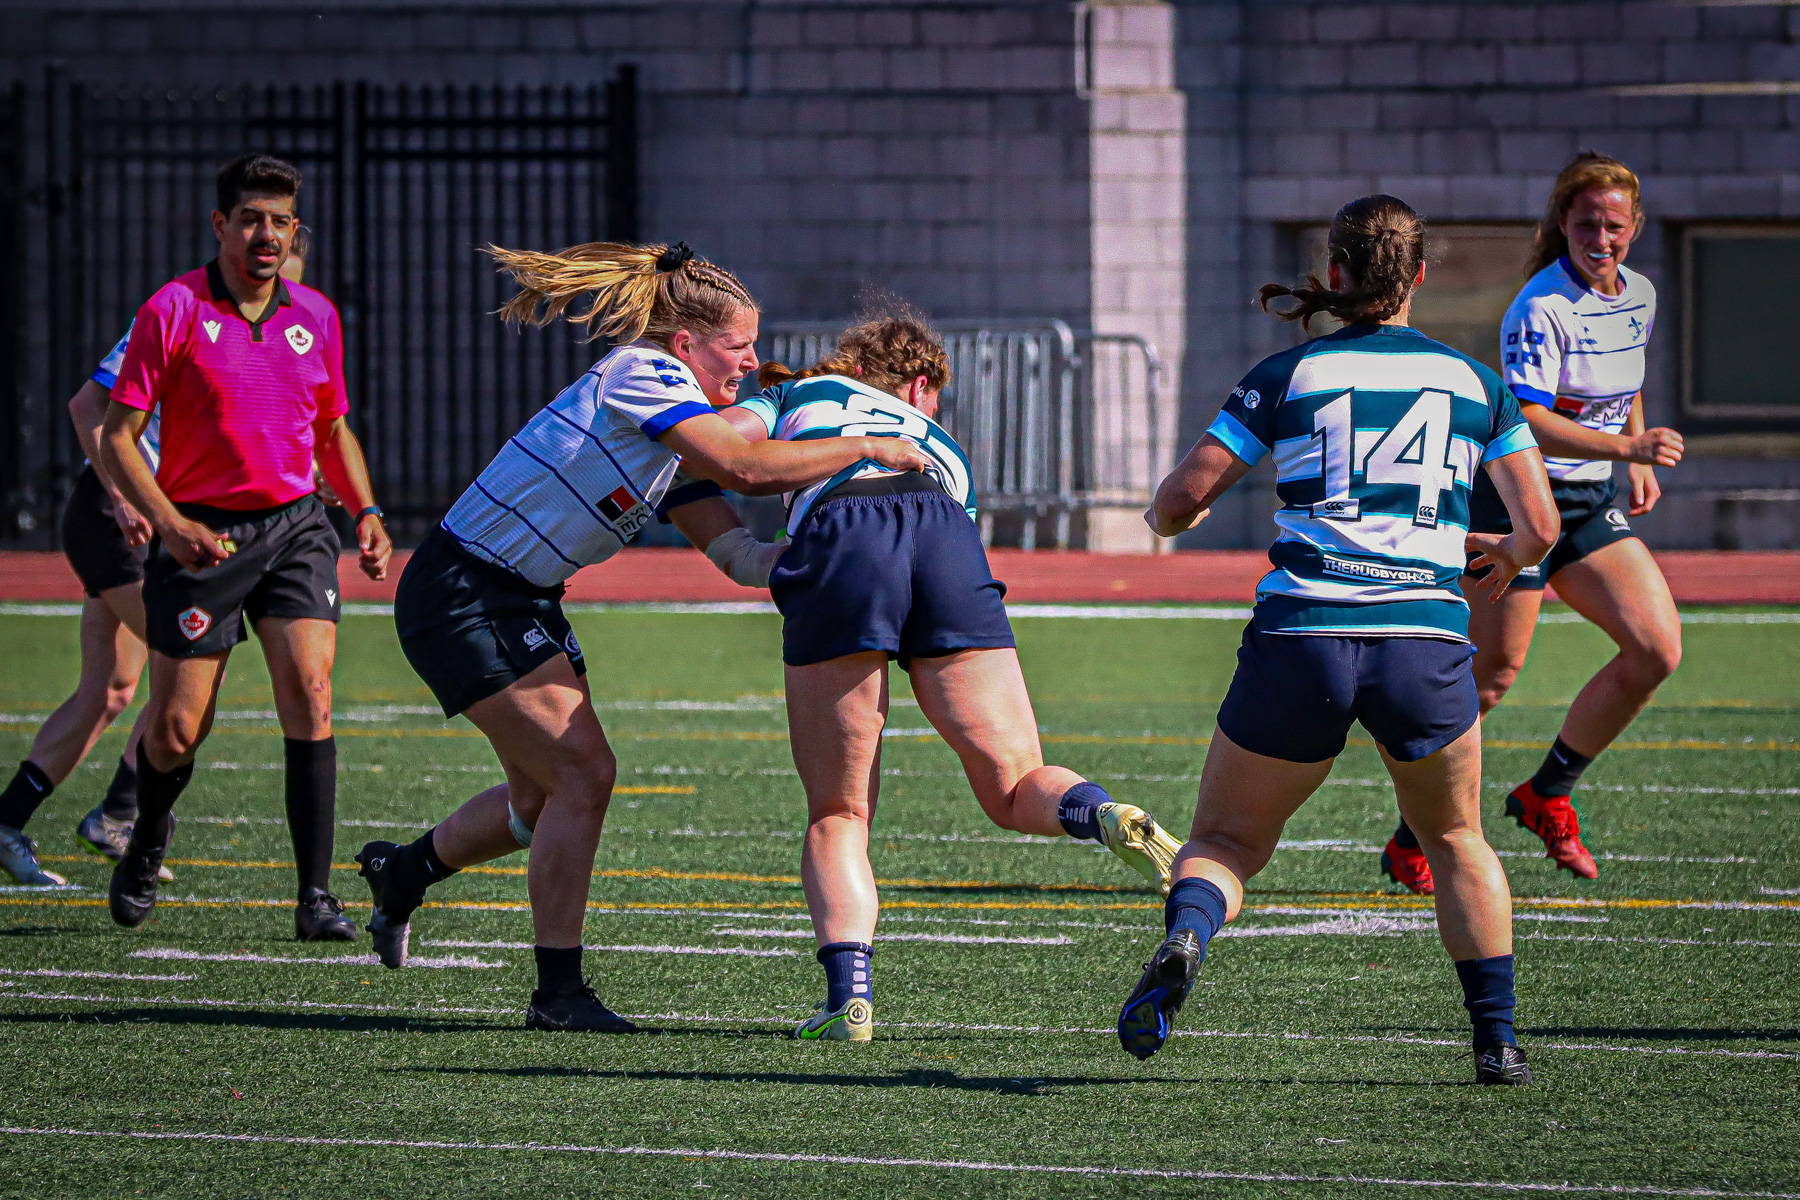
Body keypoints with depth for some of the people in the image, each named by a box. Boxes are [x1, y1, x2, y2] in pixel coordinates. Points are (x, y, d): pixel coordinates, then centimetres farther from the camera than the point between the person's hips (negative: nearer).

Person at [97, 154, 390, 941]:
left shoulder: (315, 317, 7)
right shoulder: (173, 312, -7)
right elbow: (115, 439, -7)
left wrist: (366, 511, 6)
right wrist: (169, 523, -20)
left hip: (295, 526, 3)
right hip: (201, 535, -3)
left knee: (309, 698, -14)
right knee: (176, 728, 0)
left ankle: (316, 897, -13)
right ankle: (148, 842, 34)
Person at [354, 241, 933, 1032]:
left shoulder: (672, 433, 10)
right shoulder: (640, 375, -18)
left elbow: (732, 549, 7)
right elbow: (744, 469, -30)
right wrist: (868, 450, -23)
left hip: (523, 603, 10)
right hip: (461, 599, -10)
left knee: (546, 794, 16)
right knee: (582, 773, -12)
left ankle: (403, 872, 41)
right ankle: (558, 993, -4)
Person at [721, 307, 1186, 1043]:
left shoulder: (800, 396, 33)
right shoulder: (943, 449, 39)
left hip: (838, 542, -2)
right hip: (948, 542, 2)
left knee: (837, 818, 7)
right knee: (1015, 791, 10)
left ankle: (848, 992, -12)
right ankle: (1104, 817, -22)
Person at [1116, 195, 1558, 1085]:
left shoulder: (1288, 376, 7)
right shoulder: (1475, 384, 11)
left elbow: (1182, 497, 2)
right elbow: (1539, 526, 9)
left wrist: (1167, 516, 26)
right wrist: (1505, 553, 32)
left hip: (1300, 639, -1)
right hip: (1427, 644, 1)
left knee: (1228, 839, 14)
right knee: (1455, 840, 25)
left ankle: (1183, 939, -19)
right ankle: (1496, 1037, 16)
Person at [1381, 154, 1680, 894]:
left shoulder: (1638, 297, 6)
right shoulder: (1540, 309, -20)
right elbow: (1526, 421, -30)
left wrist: (1638, 461, 13)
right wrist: (1625, 447, -38)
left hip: (1592, 502, 7)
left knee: (1658, 648, -5)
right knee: (1494, 670, -7)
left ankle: (1547, 796, 10)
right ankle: (1412, 840, 7)